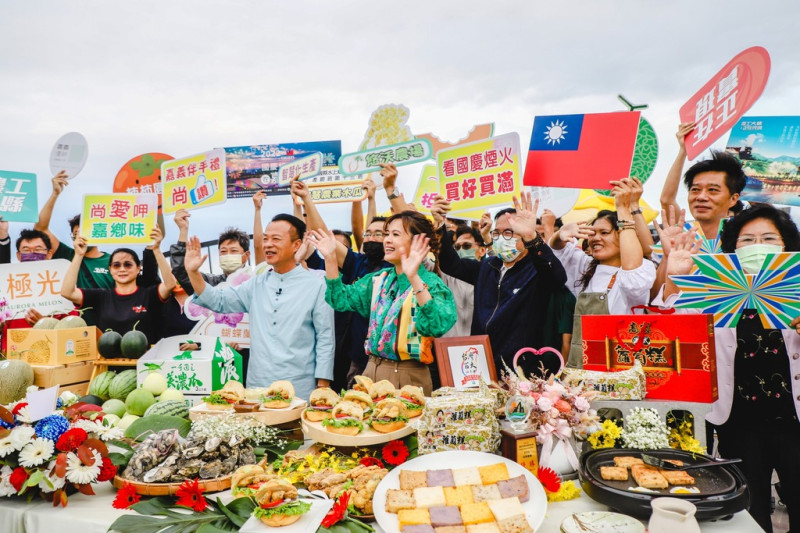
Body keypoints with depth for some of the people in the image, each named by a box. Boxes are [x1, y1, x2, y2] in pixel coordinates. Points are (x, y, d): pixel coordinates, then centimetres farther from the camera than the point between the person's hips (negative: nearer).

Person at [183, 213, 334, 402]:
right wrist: (193, 272, -4)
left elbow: (325, 339, -5)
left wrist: (322, 387, -9)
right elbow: (218, 301, 10)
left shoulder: (316, 286, -5)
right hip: (257, 387, 4)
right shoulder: (256, 285, 10)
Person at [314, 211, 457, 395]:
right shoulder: (379, 280, 10)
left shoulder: (432, 284, -11)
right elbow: (341, 299, 14)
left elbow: (438, 325, -29)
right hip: (372, 372, 6)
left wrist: (413, 278, -40)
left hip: (410, 377, -6)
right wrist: (330, 258, 2)